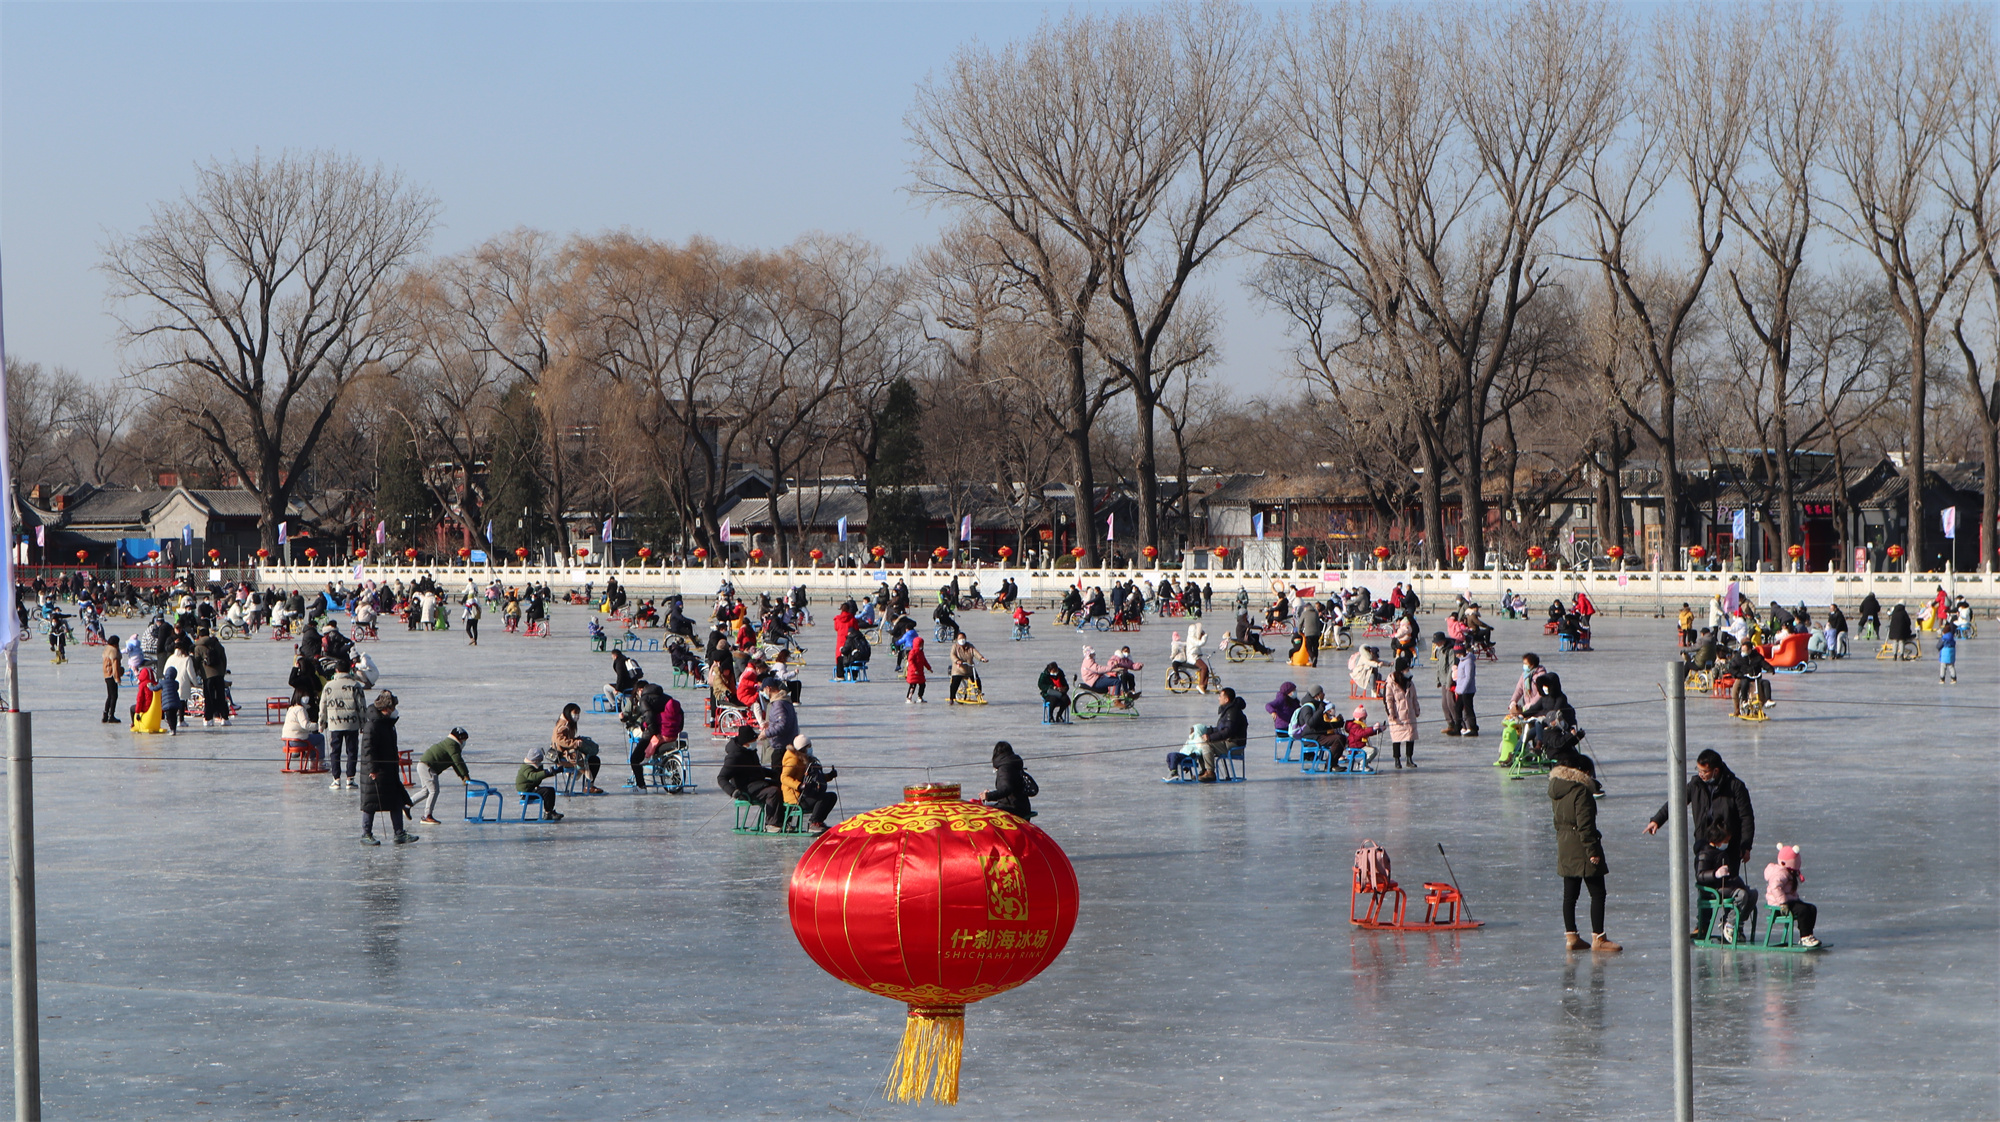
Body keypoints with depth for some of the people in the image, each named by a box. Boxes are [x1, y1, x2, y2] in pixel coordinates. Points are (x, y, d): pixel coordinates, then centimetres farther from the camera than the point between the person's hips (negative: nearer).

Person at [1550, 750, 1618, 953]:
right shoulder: (1581, 791, -17)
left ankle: (1571, 936, 16)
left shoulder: (1556, 790, 9)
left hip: (1564, 847, 9)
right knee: (1597, 893, -2)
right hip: (1581, 847, -9)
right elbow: (1585, 824, -19)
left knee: (1570, 894, 12)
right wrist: (1592, 851, -17)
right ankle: (1598, 938, -2)